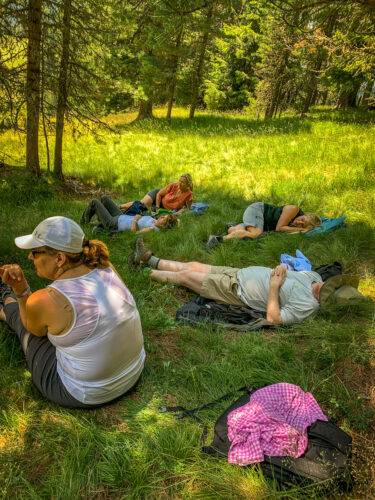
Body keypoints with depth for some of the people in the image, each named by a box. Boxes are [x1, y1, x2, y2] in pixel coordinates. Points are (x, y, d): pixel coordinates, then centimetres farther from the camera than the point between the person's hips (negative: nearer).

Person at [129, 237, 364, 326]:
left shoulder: (307, 305, -24)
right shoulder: (314, 277, 0)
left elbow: (273, 318, -28)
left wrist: (274, 286, -27)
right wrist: (282, 270, -3)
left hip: (237, 291, -8)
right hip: (242, 273, 8)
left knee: (186, 275, -1)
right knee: (193, 266, 11)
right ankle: (147, 258, 28)